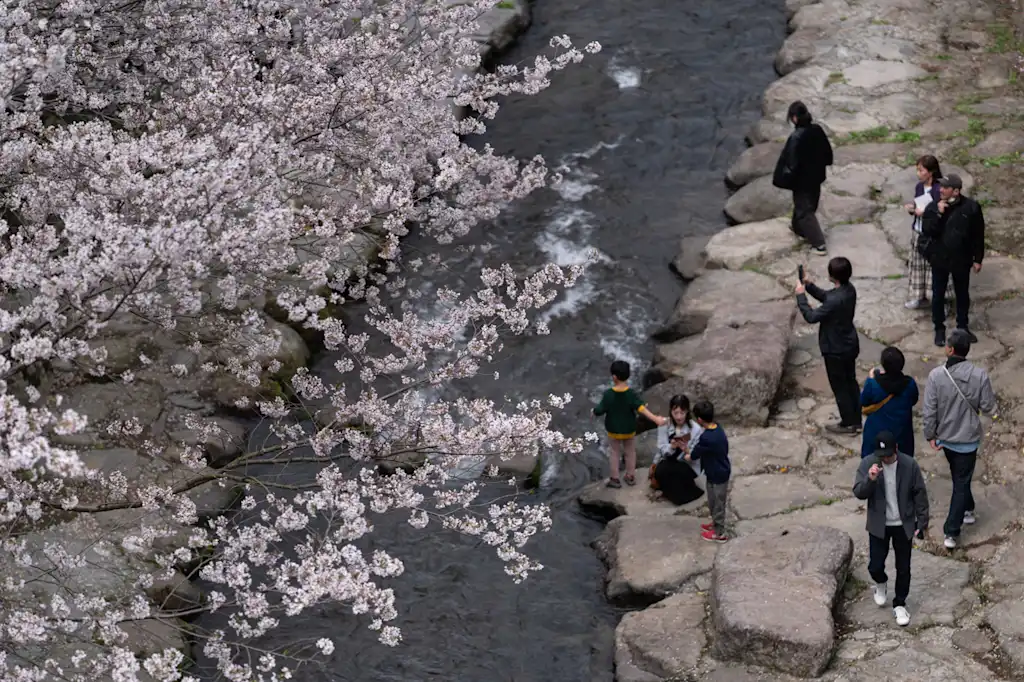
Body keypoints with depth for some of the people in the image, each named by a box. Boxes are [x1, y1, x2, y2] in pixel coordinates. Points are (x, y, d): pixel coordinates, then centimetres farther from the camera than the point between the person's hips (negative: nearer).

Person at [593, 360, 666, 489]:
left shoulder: (608, 394, -23)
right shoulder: (631, 394, -23)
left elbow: (599, 411, -17)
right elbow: (641, 408, -33)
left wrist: (594, 412, 7)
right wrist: (655, 419, -39)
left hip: (613, 430, -1)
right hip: (629, 430, 1)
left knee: (615, 453, 18)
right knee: (630, 452, 21)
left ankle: (615, 479, 24)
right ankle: (631, 477, 32)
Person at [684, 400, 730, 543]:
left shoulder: (707, 438, -34)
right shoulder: (717, 427, -6)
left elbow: (693, 456, -15)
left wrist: (685, 456, 4)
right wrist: (692, 451, 10)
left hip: (717, 475, -9)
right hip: (721, 471, 9)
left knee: (717, 503, 10)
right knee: (714, 502, 27)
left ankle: (719, 533, 24)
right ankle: (716, 523, 45)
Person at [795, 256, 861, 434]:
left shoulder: (836, 300, -33)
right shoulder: (849, 288, -5)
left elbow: (811, 316, -26)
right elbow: (826, 297, 12)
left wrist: (801, 295, -17)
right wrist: (810, 285, 1)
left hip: (836, 349, -9)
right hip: (850, 345, 9)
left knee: (839, 386, 9)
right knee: (850, 382, 20)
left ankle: (848, 424, 22)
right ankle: (856, 421, 31)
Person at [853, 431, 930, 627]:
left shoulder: (910, 465, -15)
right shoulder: (868, 463, -13)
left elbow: (920, 495, -6)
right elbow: (858, 493, -15)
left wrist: (922, 523, -4)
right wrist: (870, 479, -35)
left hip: (904, 525, 0)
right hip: (878, 525, 0)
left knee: (903, 568, 9)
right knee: (875, 566, 2)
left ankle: (899, 605, 28)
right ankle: (881, 583, 38)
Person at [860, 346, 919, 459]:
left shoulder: (873, 383, -23)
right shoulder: (909, 384, -17)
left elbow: (863, 404, -6)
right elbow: (914, 401, 3)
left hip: (877, 433, -1)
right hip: (901, 433, 1)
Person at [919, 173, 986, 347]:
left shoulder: (971, 207, -13)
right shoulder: (933, 207, -10)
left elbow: (978, 235, -4)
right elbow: (926, 230, -18)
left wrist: (978, 259, -1)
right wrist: (938, 214, -28)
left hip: (961, 259, 0)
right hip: (939, 259, 0)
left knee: (962, 294, 16)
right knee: (938, 295, 10)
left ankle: (963, 326, 34)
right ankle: (939, 329, 27)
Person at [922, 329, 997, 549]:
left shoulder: (936, 375, -19)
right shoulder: (979, 375, -20)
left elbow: (929, 410, -14)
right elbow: (988, 407, -11)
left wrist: (931, 435, 0)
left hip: (945, 436, 2)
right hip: (968, 438, -2)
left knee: (959, 478, 28)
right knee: (962, 482, 8)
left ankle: (967, 510, 48)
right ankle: (951, 532, 7)